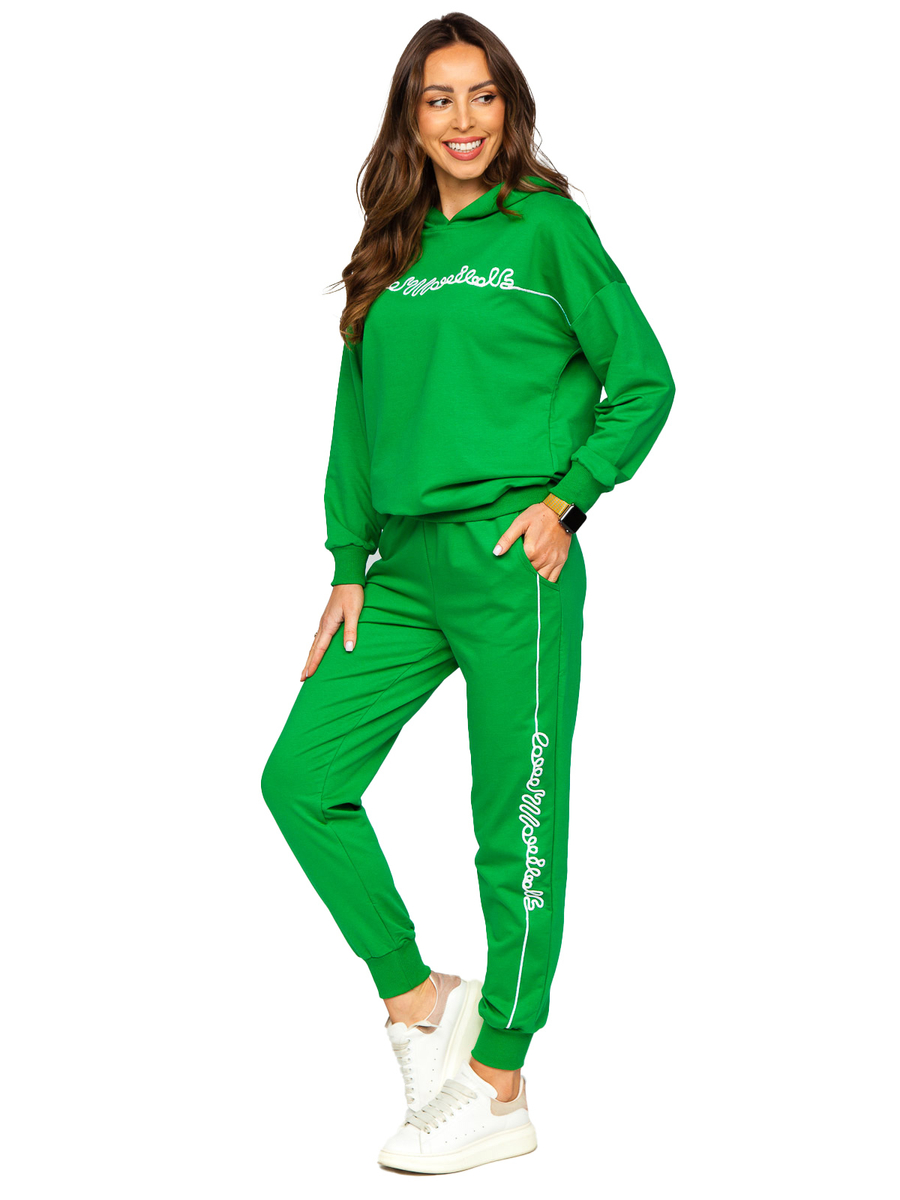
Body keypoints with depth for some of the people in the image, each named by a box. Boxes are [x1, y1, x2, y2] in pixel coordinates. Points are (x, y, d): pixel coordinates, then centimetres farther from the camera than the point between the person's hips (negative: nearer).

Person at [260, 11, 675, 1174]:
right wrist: (349, 565, 9)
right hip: (404, 565, 6)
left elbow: (644, 380, 1)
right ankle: (415, 997, 18)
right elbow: (357, 415, 16)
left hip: (512, 563, -6)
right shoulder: (390, 251, 14)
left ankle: (500, 1090, 12)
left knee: (516, 826, 0)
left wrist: (565, 498, -10)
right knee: (302, 777, 1)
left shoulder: (547, 225, 0)